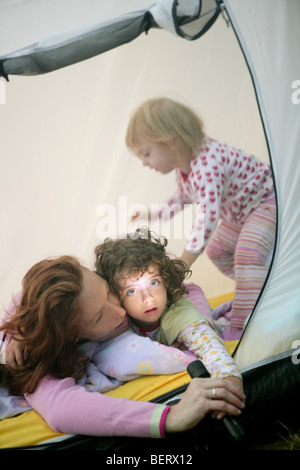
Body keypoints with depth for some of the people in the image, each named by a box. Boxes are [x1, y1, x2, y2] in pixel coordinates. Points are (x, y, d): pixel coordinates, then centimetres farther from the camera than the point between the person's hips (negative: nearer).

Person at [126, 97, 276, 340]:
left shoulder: (207, 165, -37)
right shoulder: (183, 166, -4)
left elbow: (208, 215, -43)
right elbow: (184, 196, 16)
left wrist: (184, 261, -40)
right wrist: (152, 214, 12)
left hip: (267, 200, -10)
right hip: (238, 211, 11)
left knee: (247, 252, -29)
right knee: (217, 249, 17)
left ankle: (242, 325, -28)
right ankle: (251, 294, 32)